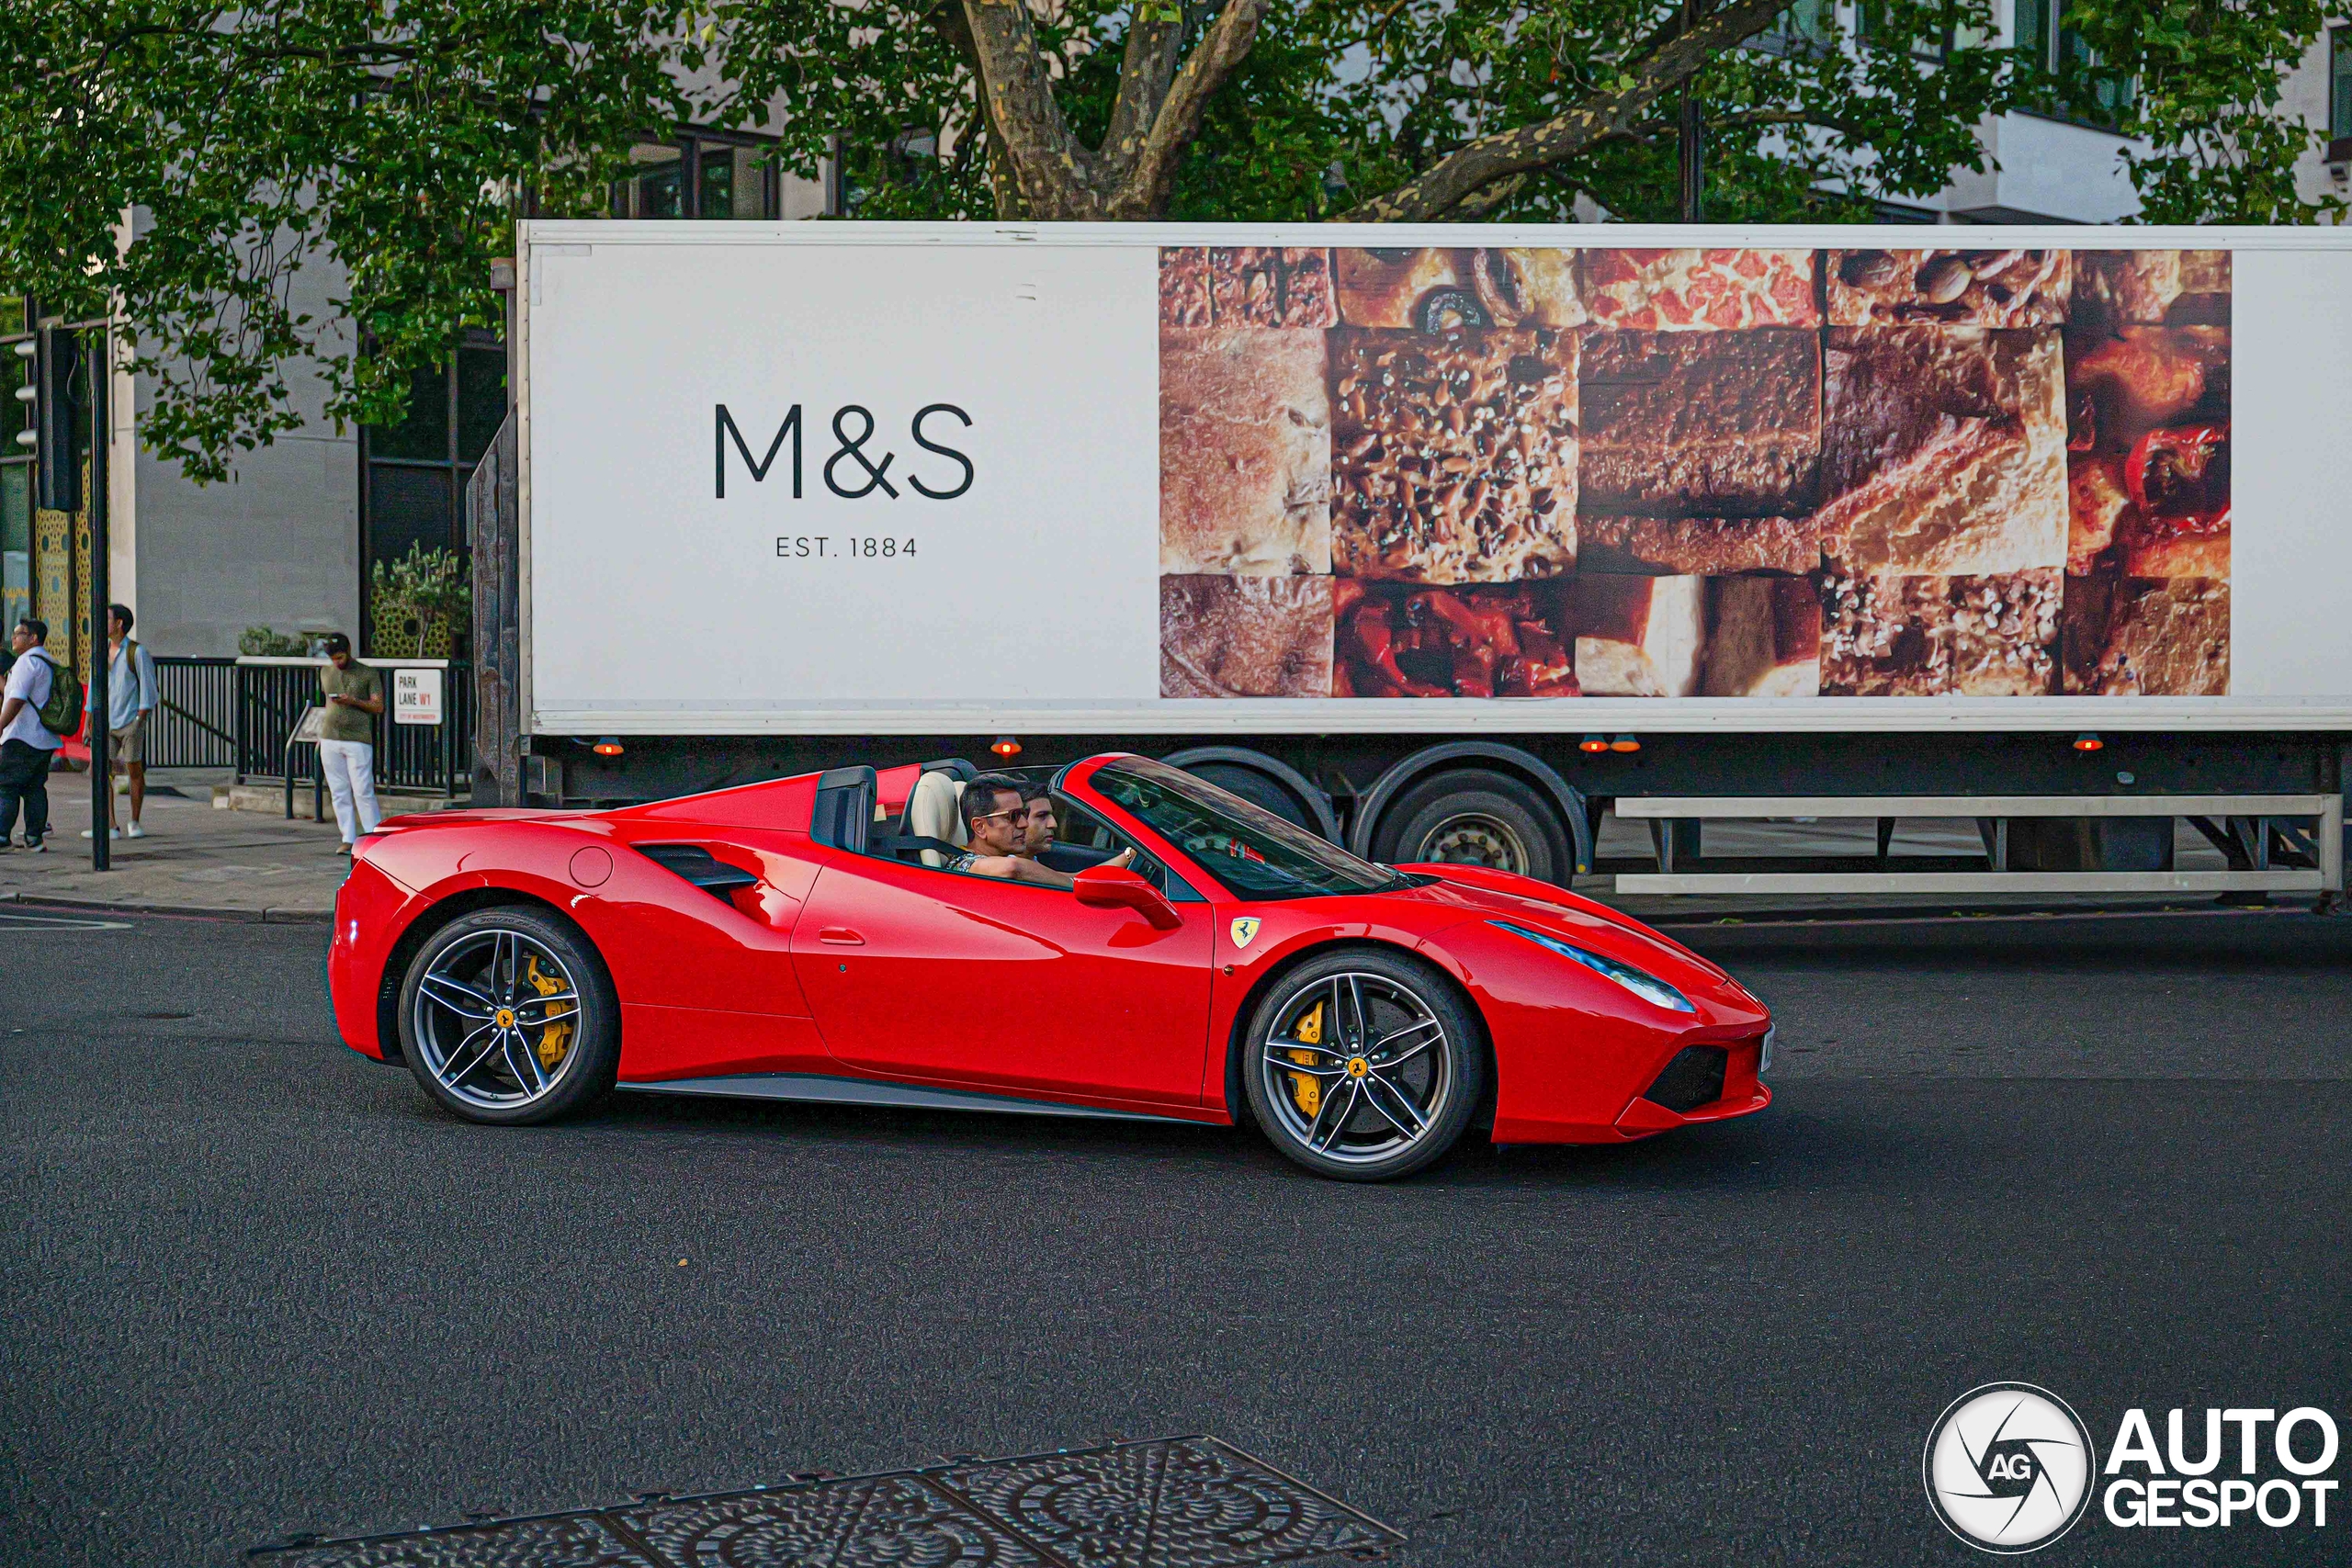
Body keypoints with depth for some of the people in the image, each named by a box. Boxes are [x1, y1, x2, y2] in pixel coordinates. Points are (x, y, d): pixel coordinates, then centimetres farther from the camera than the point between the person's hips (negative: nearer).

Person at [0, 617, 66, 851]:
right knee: (35, 788, 10)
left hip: (22, 737, -9)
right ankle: (35, 836, 6)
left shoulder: (27, 661, -11)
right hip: (46, 739, 9)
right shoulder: (51, 664, 19)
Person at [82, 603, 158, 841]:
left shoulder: (137, 652, -4)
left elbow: (148, 688, -5)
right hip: (106, 723, 5)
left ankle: (135, 823, 14)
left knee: (134, 770, 1)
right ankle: (110, 826, -8)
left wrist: (140, 721, -13)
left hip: (130, 722, -5)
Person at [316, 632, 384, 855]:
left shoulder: (367, 674, 1)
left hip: (358, 739, -4)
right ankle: (348, 840, 7)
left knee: (363, 791, -9)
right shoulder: (326, 673, 14)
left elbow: (378, 706, -1)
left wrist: (354, 701, -16)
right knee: (339, 793, 3)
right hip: (329, 740, 4)